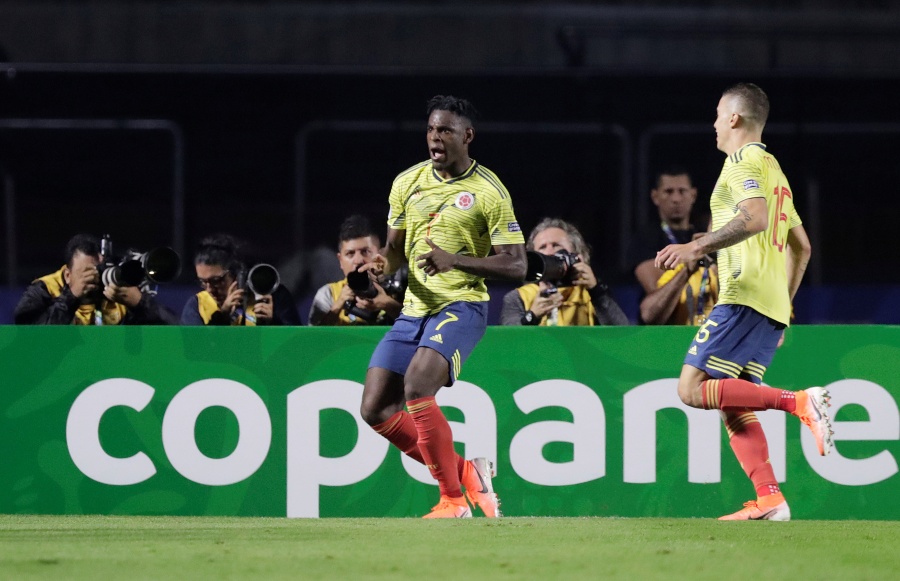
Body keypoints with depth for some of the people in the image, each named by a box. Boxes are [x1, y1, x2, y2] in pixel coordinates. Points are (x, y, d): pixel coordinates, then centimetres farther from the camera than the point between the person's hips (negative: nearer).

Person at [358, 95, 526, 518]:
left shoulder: (489, 192, -8)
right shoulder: (407, 183, 8)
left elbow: (515, 265, -9)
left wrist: (456, 260, -22)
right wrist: (382, 264, -6)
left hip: (461, 306, -7)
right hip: (414, 309, 7)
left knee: (416, 388, -28)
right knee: (375, 409, -2)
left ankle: (453, 499, -17)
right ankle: (463, 471, 13)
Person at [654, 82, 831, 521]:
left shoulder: (743, 161, -4)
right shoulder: (774, 169, 25)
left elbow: (756, 218, -23)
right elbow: (801, 246, 29)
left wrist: (698, 247, -25)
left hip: (744, 297, -10)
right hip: (773, 307, 10)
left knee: (693, 390, -14)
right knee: (733, 406, 6)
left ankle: (798, 402, -23)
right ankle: (769, 498, -6)